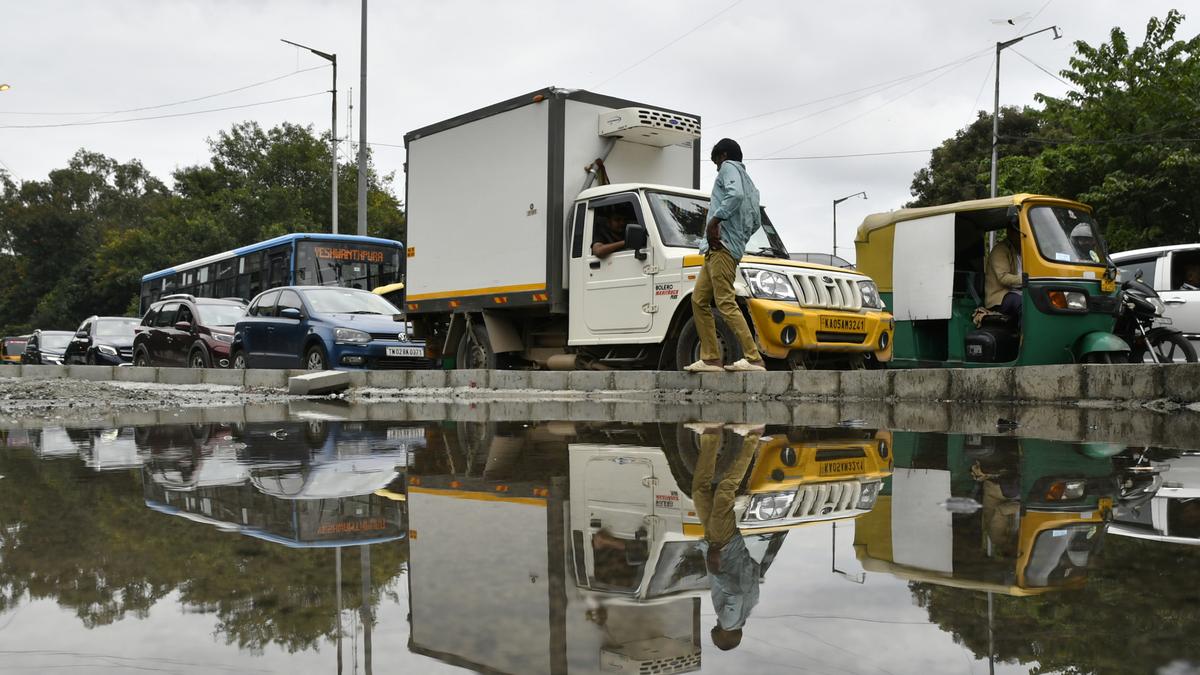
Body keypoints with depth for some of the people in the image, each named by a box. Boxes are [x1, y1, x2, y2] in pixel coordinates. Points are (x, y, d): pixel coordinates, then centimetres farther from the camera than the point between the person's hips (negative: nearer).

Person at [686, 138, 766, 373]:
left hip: (722, 245, -10)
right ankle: (711, 358, 5)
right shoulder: (749, 184, 30)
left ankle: (753, 358, -22)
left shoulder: (729, 168, 2)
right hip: (716, 249, 10)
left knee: (726, 303, -16)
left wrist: (714, 221, -19)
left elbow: (735, 195, -20)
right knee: (699, 300, 8)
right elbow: (756, 221, 29)